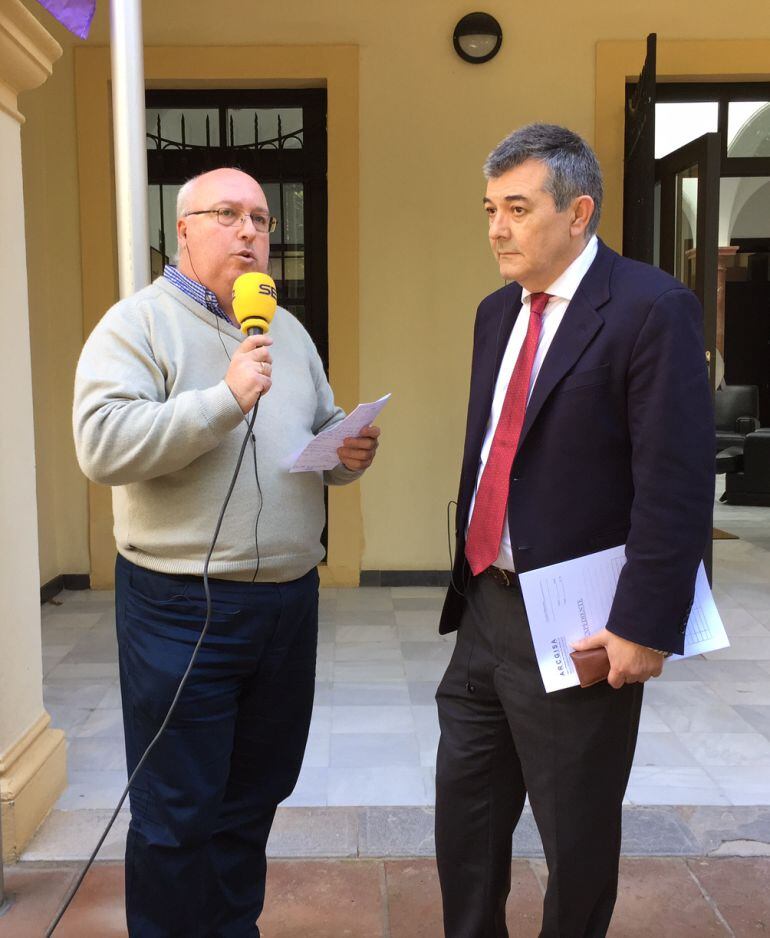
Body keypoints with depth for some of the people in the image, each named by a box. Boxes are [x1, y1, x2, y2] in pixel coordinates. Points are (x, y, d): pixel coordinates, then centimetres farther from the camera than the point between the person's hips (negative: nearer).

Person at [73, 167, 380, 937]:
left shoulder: (288, 330, 14)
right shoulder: (137, 323, -7)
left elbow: (321, 436, 19)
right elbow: (101, 446, -19)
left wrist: (350, 454, -4)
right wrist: (225, 399, -24)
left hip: (289, 600, 6)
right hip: (182, 608, -6)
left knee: (257, 795, 19)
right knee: (177, 814, 7)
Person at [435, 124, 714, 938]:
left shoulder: (653, 309, -14)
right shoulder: (497, 311, 10)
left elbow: (677, 486, -18)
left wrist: (646, 627, -19)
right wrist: (469, 577, 15)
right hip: (486, 609, 7)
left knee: (575, 836, 13)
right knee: (463, 818, 20)